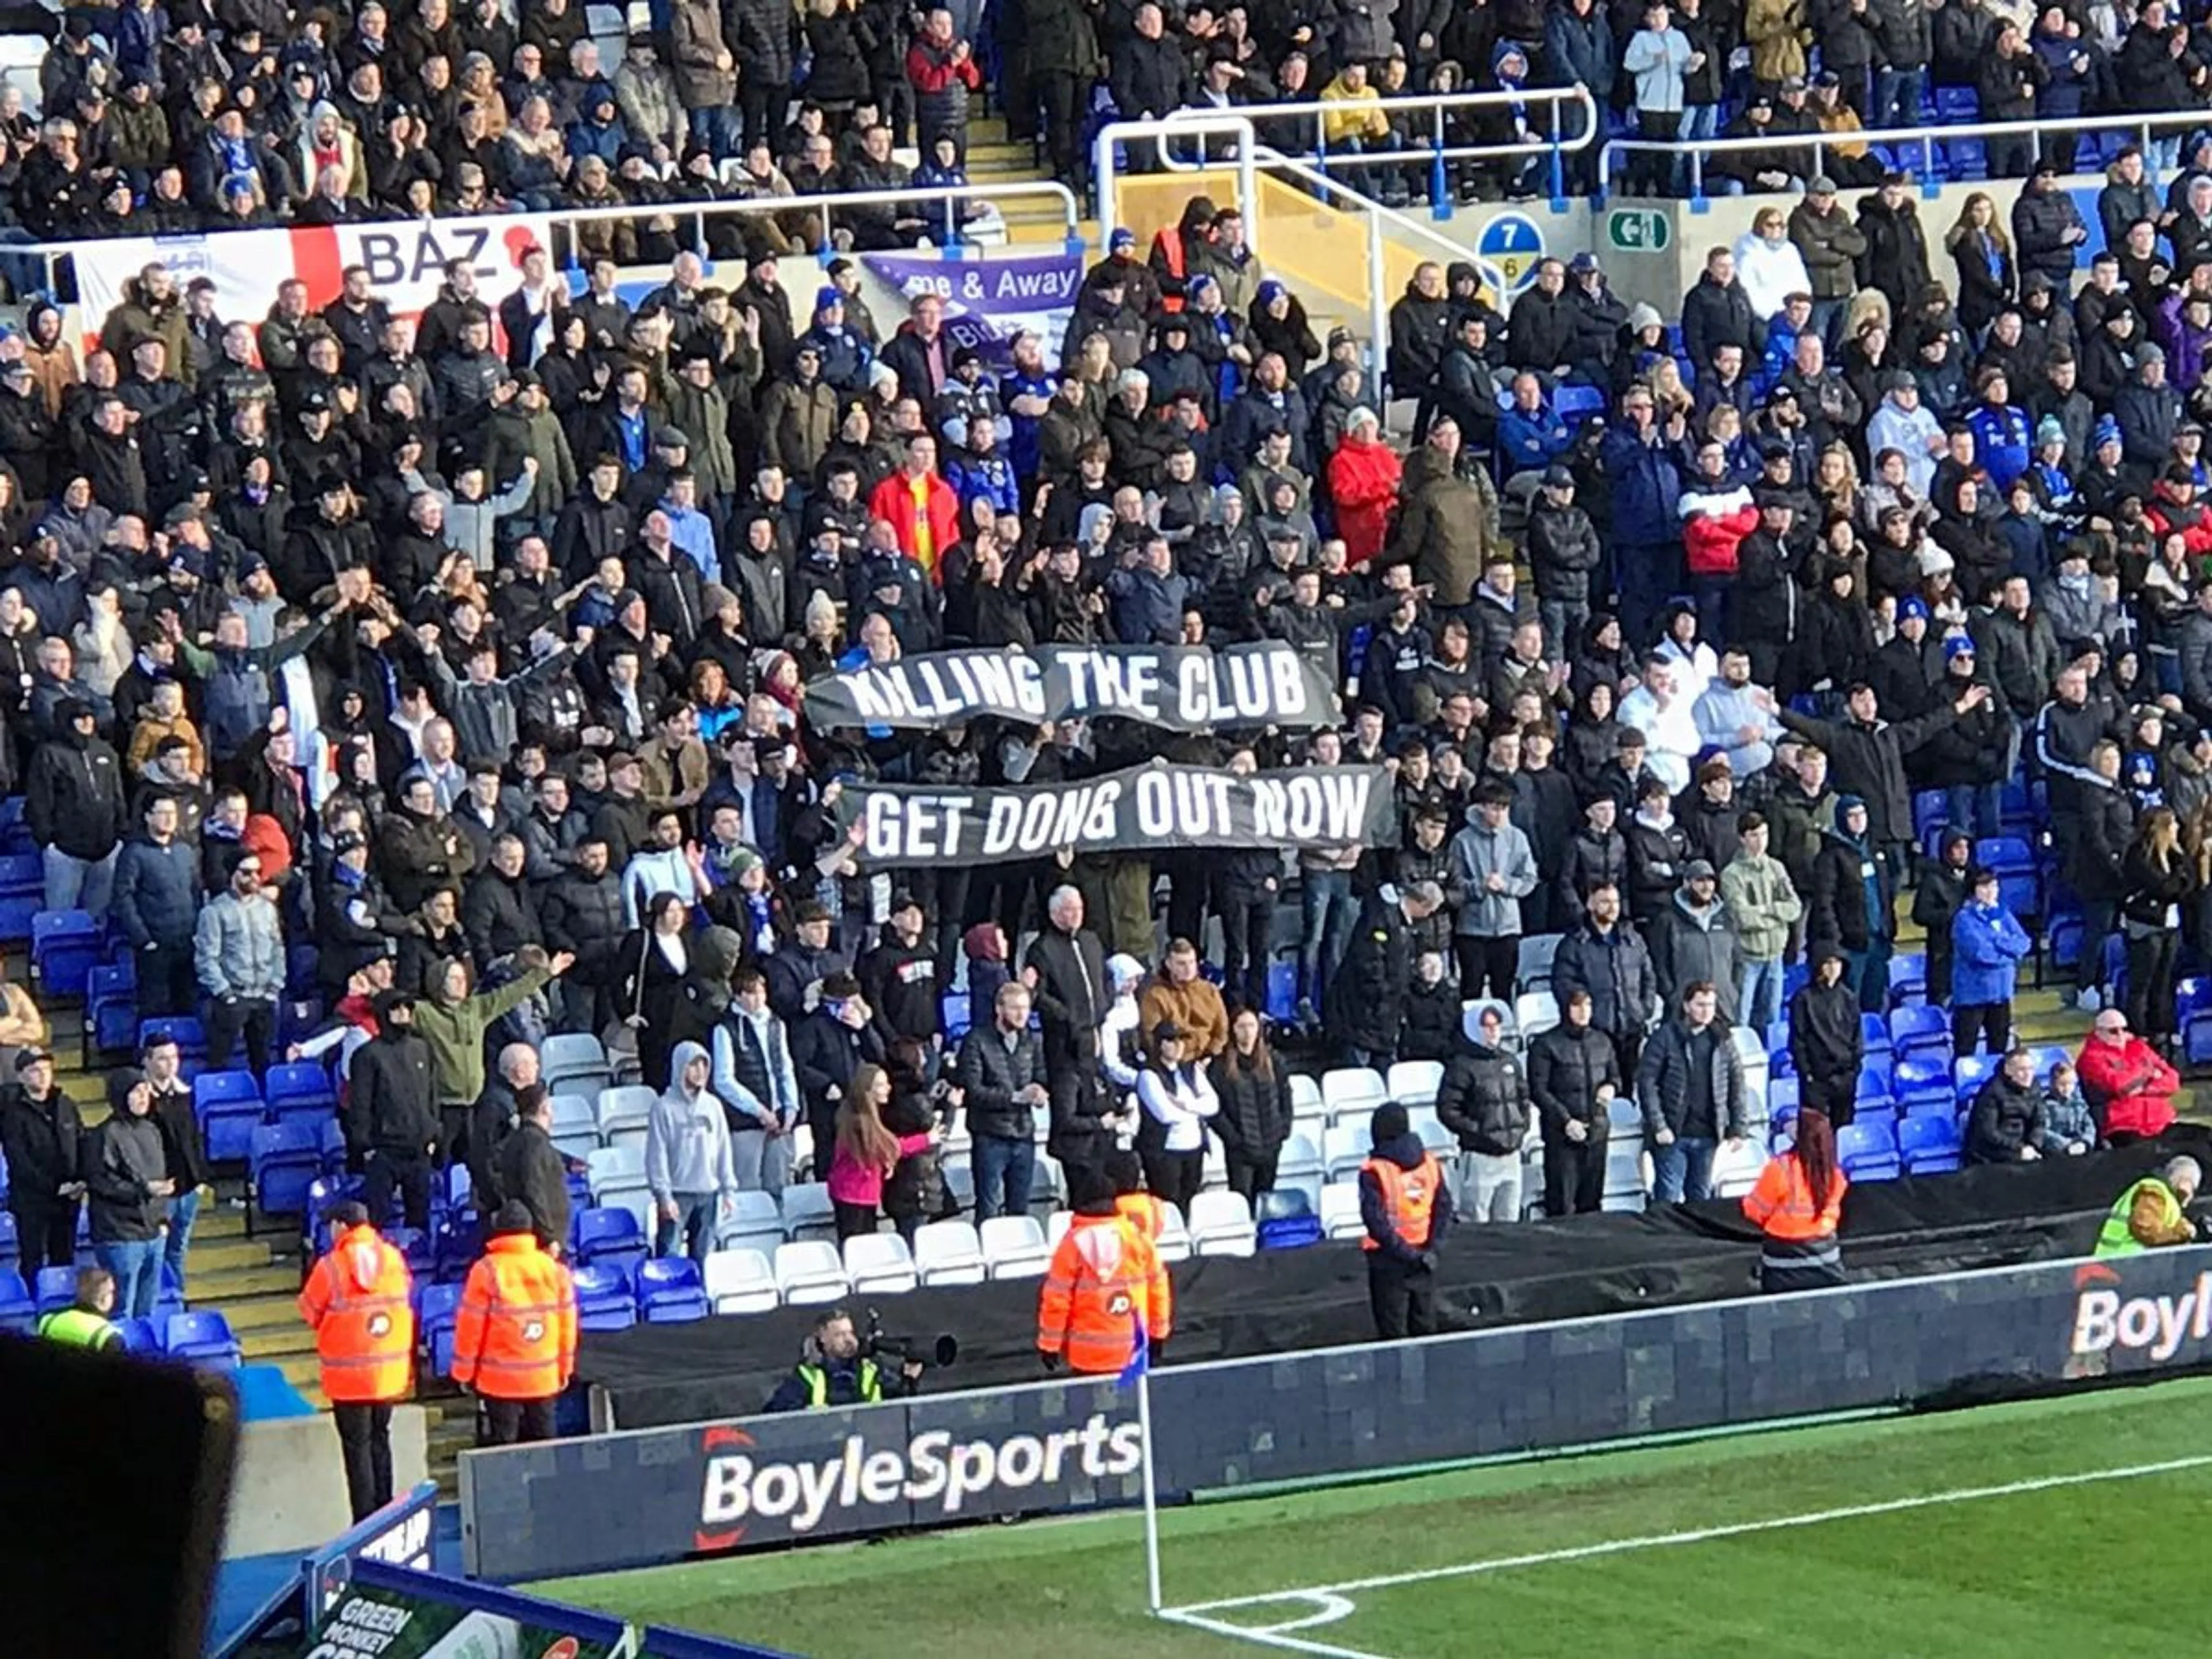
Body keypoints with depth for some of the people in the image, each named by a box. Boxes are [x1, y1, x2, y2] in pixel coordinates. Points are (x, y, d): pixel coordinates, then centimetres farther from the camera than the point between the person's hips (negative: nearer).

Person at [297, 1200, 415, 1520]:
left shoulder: (331, 1266, -15)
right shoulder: (394, 1258, -1)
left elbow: (311, 1312, -6)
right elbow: (407, 1304, 7)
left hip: (349, 1375, -5)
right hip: (390, 1373, 5)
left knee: (357, 1446, 2)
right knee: (380, 1440, 18)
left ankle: (366, 1521, 1)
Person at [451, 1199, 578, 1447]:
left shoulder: (487, 1271, -12)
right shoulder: (555, 1269, 1)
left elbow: (471, 1326, -8)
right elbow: (567, 1324, 7)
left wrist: (464, 1371, 3)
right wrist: (564, 1370, 18)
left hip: (499, 1380, -4)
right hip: (545, 1379, 4)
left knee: (499, 1450, 0)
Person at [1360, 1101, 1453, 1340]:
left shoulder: (1374, 1171, -15)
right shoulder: (1430, 1162, 1)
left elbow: (1376, 1221, -19)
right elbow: (1444, 1208, 1)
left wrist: (1407, 1254, -15)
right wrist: (1433, 1247, -4)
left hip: (1389, 1259, -5)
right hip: (1424, 1261, 5)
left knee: (1393, 1331, 3)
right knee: (1425, 1327, 15)